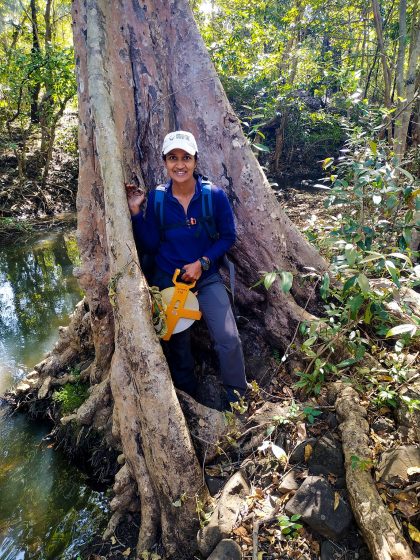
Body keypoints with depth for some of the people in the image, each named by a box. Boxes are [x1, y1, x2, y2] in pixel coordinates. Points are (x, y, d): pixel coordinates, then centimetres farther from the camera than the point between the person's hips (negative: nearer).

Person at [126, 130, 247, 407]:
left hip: (207, 277, -1)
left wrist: (202, 262, -16)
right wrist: (136, 211, -16)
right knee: (178, 344, 14)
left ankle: (237, 397, 13)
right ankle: (188, 399, 38)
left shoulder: (215, 195, -11)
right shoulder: (155, 198, -7)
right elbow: (149, 246, -7)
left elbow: (228, 236, -4)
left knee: (229, 339, -13)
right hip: (167, 280, 2)